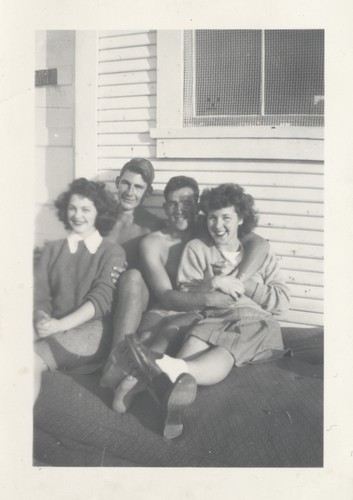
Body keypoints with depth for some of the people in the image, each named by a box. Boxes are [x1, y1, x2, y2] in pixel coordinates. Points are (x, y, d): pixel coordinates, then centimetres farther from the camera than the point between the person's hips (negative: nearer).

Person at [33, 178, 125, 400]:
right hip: (53, 329, 3)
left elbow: (101, 299, -5)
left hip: (92, 331, -3)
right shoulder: (52, 249, 18)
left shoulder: (112, 252, 9)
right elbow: (39, 295, 8)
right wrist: (42, 319, -16)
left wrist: (60, 325, -19)